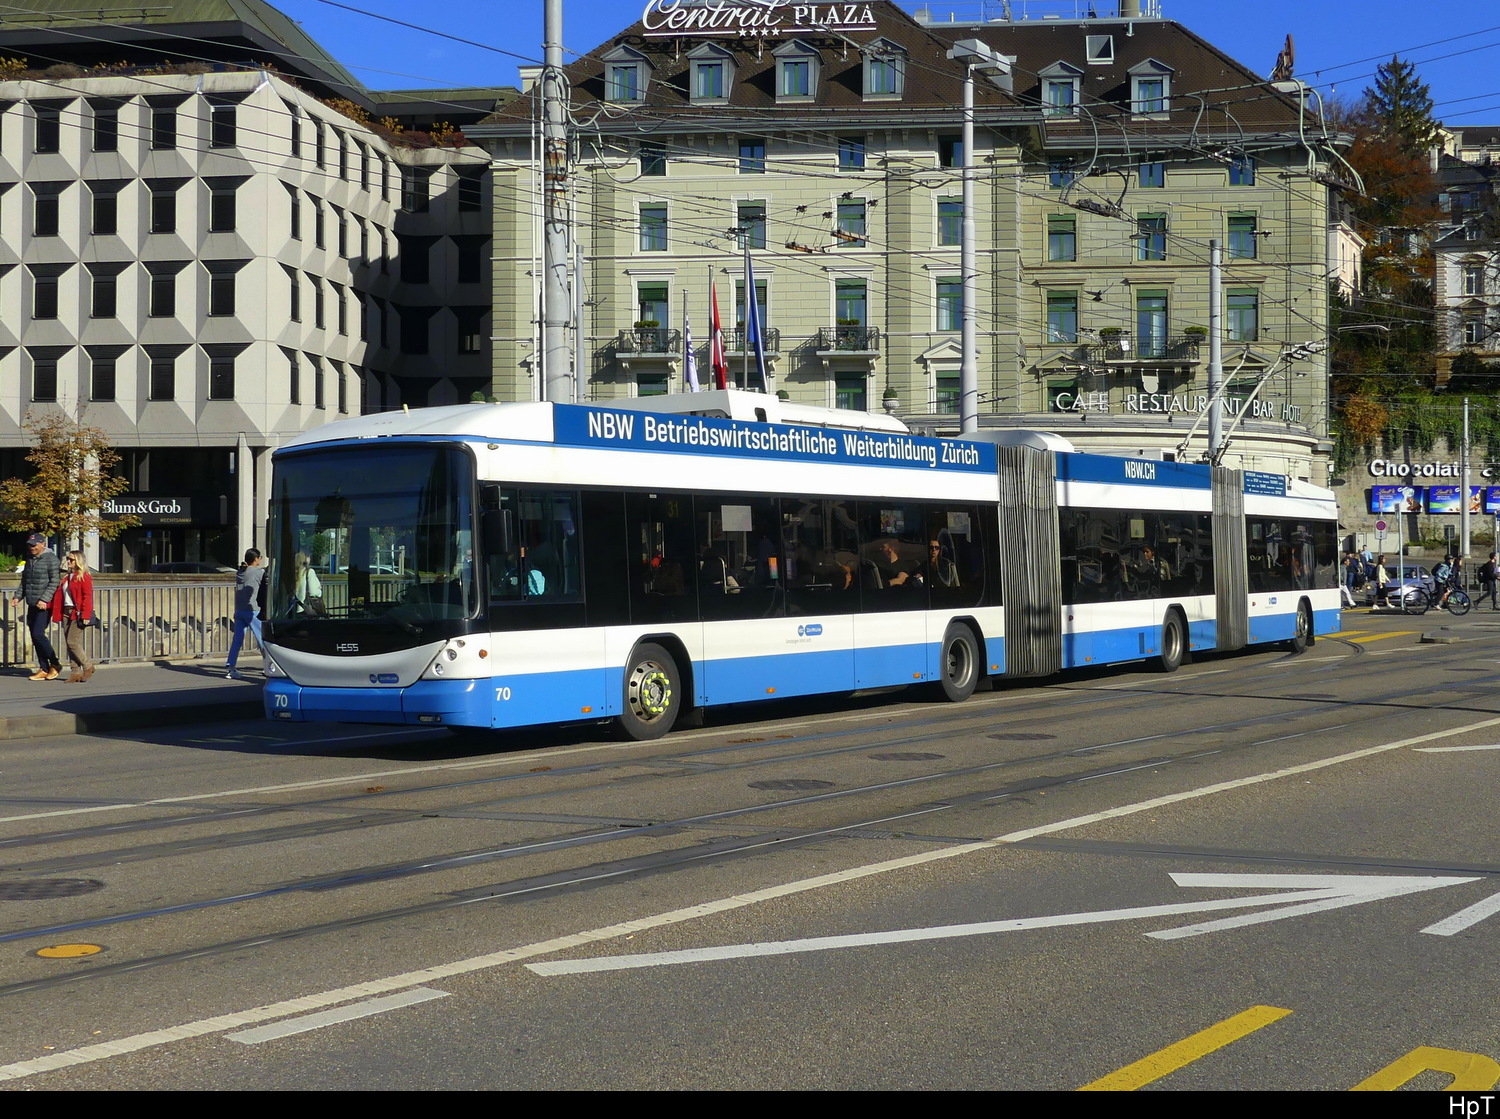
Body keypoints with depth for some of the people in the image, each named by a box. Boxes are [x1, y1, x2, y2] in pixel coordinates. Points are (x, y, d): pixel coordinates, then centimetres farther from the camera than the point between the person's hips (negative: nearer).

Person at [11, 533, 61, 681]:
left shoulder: (51, 559, -9)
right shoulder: (30, 560, 16)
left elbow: (54, 582, -15)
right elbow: (24, 581, 22)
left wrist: (44, 599, -22)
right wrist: (18, 596, 8)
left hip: (45, 605, -8)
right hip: (32, 605, 8)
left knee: (38, 634, -14)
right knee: (35, 636, 7)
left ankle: (55, 664, 0)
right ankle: (44, 669, 13)